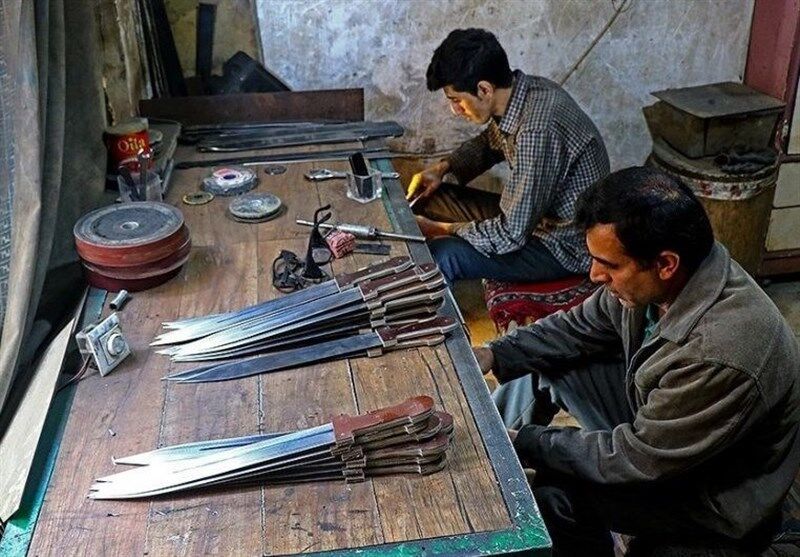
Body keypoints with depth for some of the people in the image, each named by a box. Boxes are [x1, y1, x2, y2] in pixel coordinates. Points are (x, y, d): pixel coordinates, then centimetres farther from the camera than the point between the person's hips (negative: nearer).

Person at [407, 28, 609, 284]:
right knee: (429, 200, 9)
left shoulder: (538, 131, -33)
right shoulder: (521, 90, -5)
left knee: (442, 256, -24)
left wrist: (440, 230, -16)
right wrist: (442, 168, 2)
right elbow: (489, 143, 18)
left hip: (565, 245, -9)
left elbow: (511, 235, -29)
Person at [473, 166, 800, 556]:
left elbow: (640, 460, -29)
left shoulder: (722, 355, -39)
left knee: (554, 490, -23)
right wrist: (494, 356, -11)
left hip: (713, 493, -7)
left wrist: (527, 443, -22)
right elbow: (583, 327, 1)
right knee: (541, 365, 5)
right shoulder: (656, 281, -16)